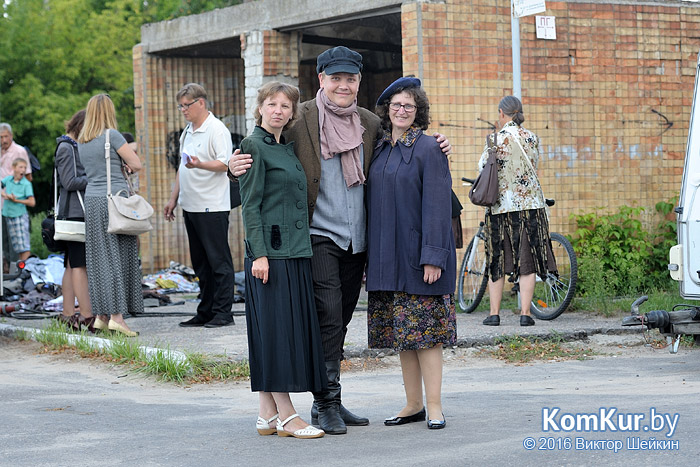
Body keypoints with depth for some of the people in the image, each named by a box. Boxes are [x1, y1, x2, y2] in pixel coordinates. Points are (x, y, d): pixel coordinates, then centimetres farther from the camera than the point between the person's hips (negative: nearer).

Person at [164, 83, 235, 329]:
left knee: (218, 261, -4)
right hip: (191, 206, 9)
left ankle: (223, 312, -1)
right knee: (200, 263, 11)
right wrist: (173, 198, 21)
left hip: (212, 207, -9)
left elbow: (225, 163, -18)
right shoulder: (188, 131, 19)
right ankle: (205, 312, 15)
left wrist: (199, 164, -32)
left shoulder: (217, 129, -8)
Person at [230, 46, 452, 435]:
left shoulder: (370, 123, 9)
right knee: (328, 315, -13)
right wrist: (240, 166, -25)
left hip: (357, 239, 5)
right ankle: (326, 403, -6)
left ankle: (332, 402, 21)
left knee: (341, 319, 12)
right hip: (318, 237, -5)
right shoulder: (301, 119, -5)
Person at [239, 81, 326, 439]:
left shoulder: (288, 149, 17)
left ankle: (268, 413, 12)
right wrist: (259, 254, -17)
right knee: (276, 327, -7)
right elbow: (250, 205, -11)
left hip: (295, 251, 9)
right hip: (270, 252, -9)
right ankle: (286, 415, -5)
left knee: (293, 327, 8)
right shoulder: (254, 146, -6)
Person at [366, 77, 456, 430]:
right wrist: (372, 254, 12)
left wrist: (433, 256, -19)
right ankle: (413, 404, 16)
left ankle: (434, 407, -1)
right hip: (387, 256, 7)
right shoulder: (380, 149, 13)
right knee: (401, 334, 9)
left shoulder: (428, 149, -7)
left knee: (424, 331, -6)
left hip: (417, 253, -7)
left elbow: (437, 205, -12)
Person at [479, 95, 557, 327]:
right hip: (530, 203, 2)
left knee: (497, 260, 7)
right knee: (527, 259, 3)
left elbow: (483, 167, 2)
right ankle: (525, 313, 0)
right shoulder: (532, 139, 2)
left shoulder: (495, 140, -8)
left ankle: (494, 313, 9)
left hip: (500, 206, -2)